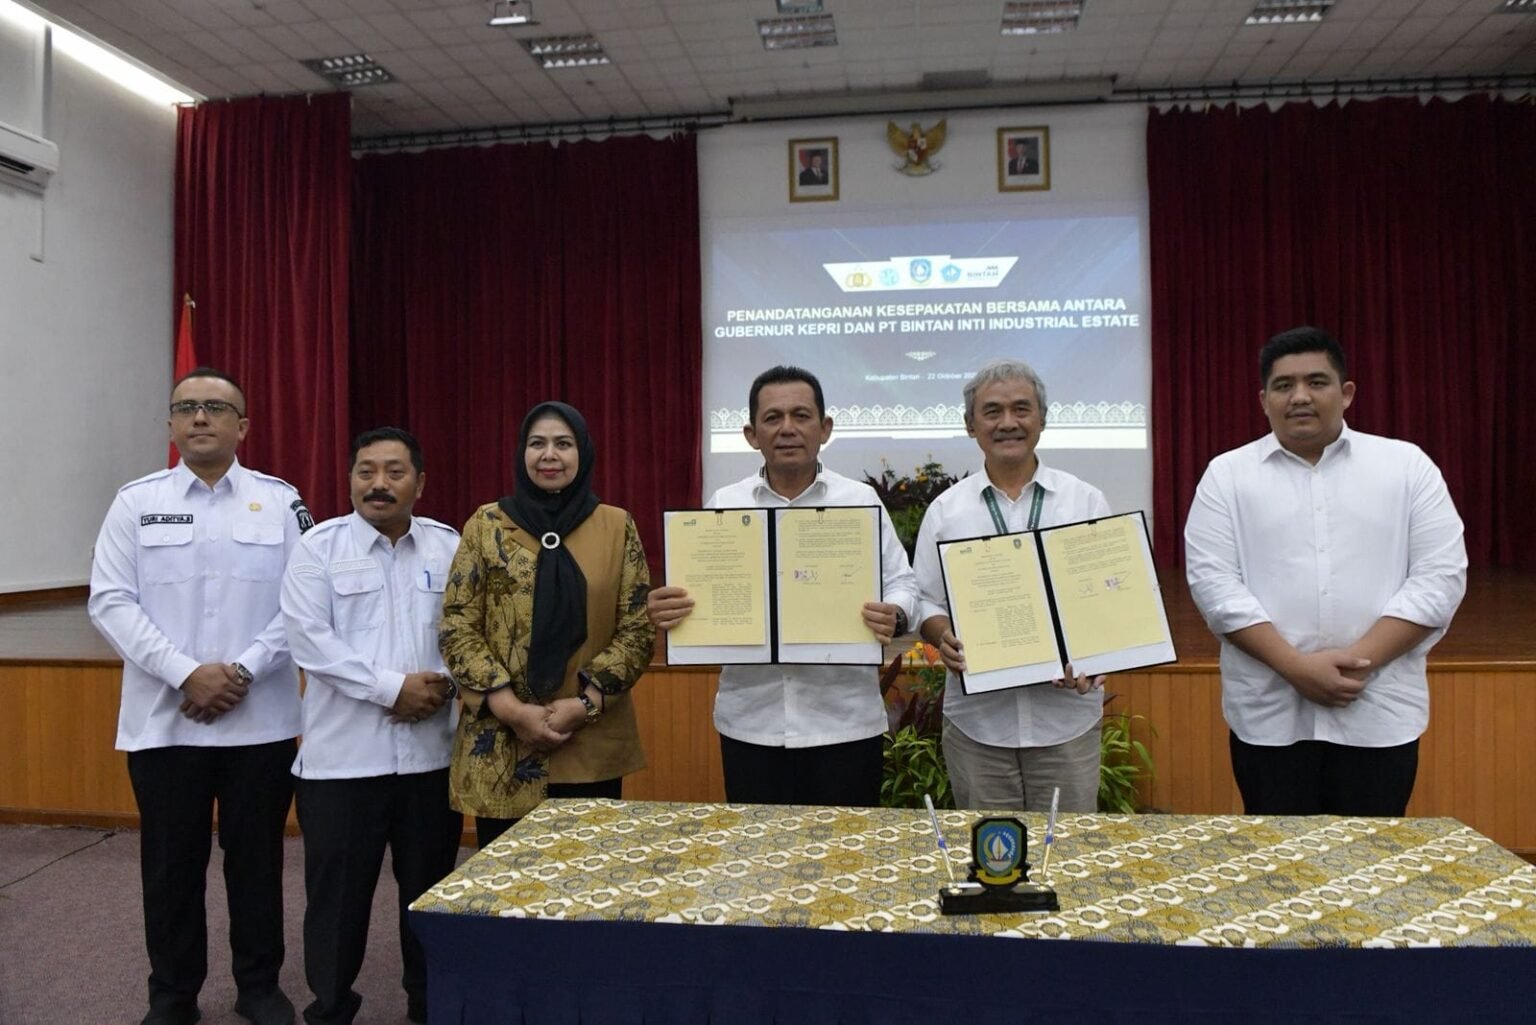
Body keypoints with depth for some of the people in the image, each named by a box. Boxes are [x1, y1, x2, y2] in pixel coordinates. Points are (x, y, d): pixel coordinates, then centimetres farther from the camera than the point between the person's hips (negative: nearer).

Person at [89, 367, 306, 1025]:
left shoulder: (280, 501, 2)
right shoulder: (137, 502, 4)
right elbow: (110, 602, -3)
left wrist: (243, 671, -13)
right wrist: (187, 673, -13)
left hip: (261, 719, 0)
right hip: (163, 720, 1)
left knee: (256, 857, 10)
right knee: (171, 863, 11)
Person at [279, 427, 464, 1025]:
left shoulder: (450, 546, 7)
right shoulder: (319, 546, 0)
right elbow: (309, 638, -10)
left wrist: (440, 685, -14)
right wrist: (393, 687, -15)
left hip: (431, 752, 2)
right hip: (342, 754, -2)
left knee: (430, 890, 14)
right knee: (338, 892, 8)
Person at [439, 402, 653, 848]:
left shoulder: (617, 526, 3)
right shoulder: (486, 525, 3)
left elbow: (638, 629, 0)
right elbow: (457, 628, -1)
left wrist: (585, 703, -12)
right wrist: (512, 709, -12)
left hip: (592, 744, 0)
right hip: (501, 746, 0)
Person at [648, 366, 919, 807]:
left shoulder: (861, 500, 2)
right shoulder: (723, 504, 5)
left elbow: (900, 582, 3)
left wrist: (894, 617, -19)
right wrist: (667, 609, -16)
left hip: (844, 721, -1)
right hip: (750, 722, 1)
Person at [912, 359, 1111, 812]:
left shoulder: (1086, 501, 4)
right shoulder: (945, 510, 5)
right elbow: (925, 603, 7)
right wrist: (945, 638, -14)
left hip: (1067, 712, 0)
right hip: (976, 718, 1)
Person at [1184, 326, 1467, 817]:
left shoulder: (1407, 465, 5)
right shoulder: (1227, 474, 3)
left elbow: (1439, 576, -2)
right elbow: (1213, 582, -6)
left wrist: (1360, 661, -13)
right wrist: (1296, 666, -15)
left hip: (1379, 714, 1)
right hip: (1268, 715, 0)